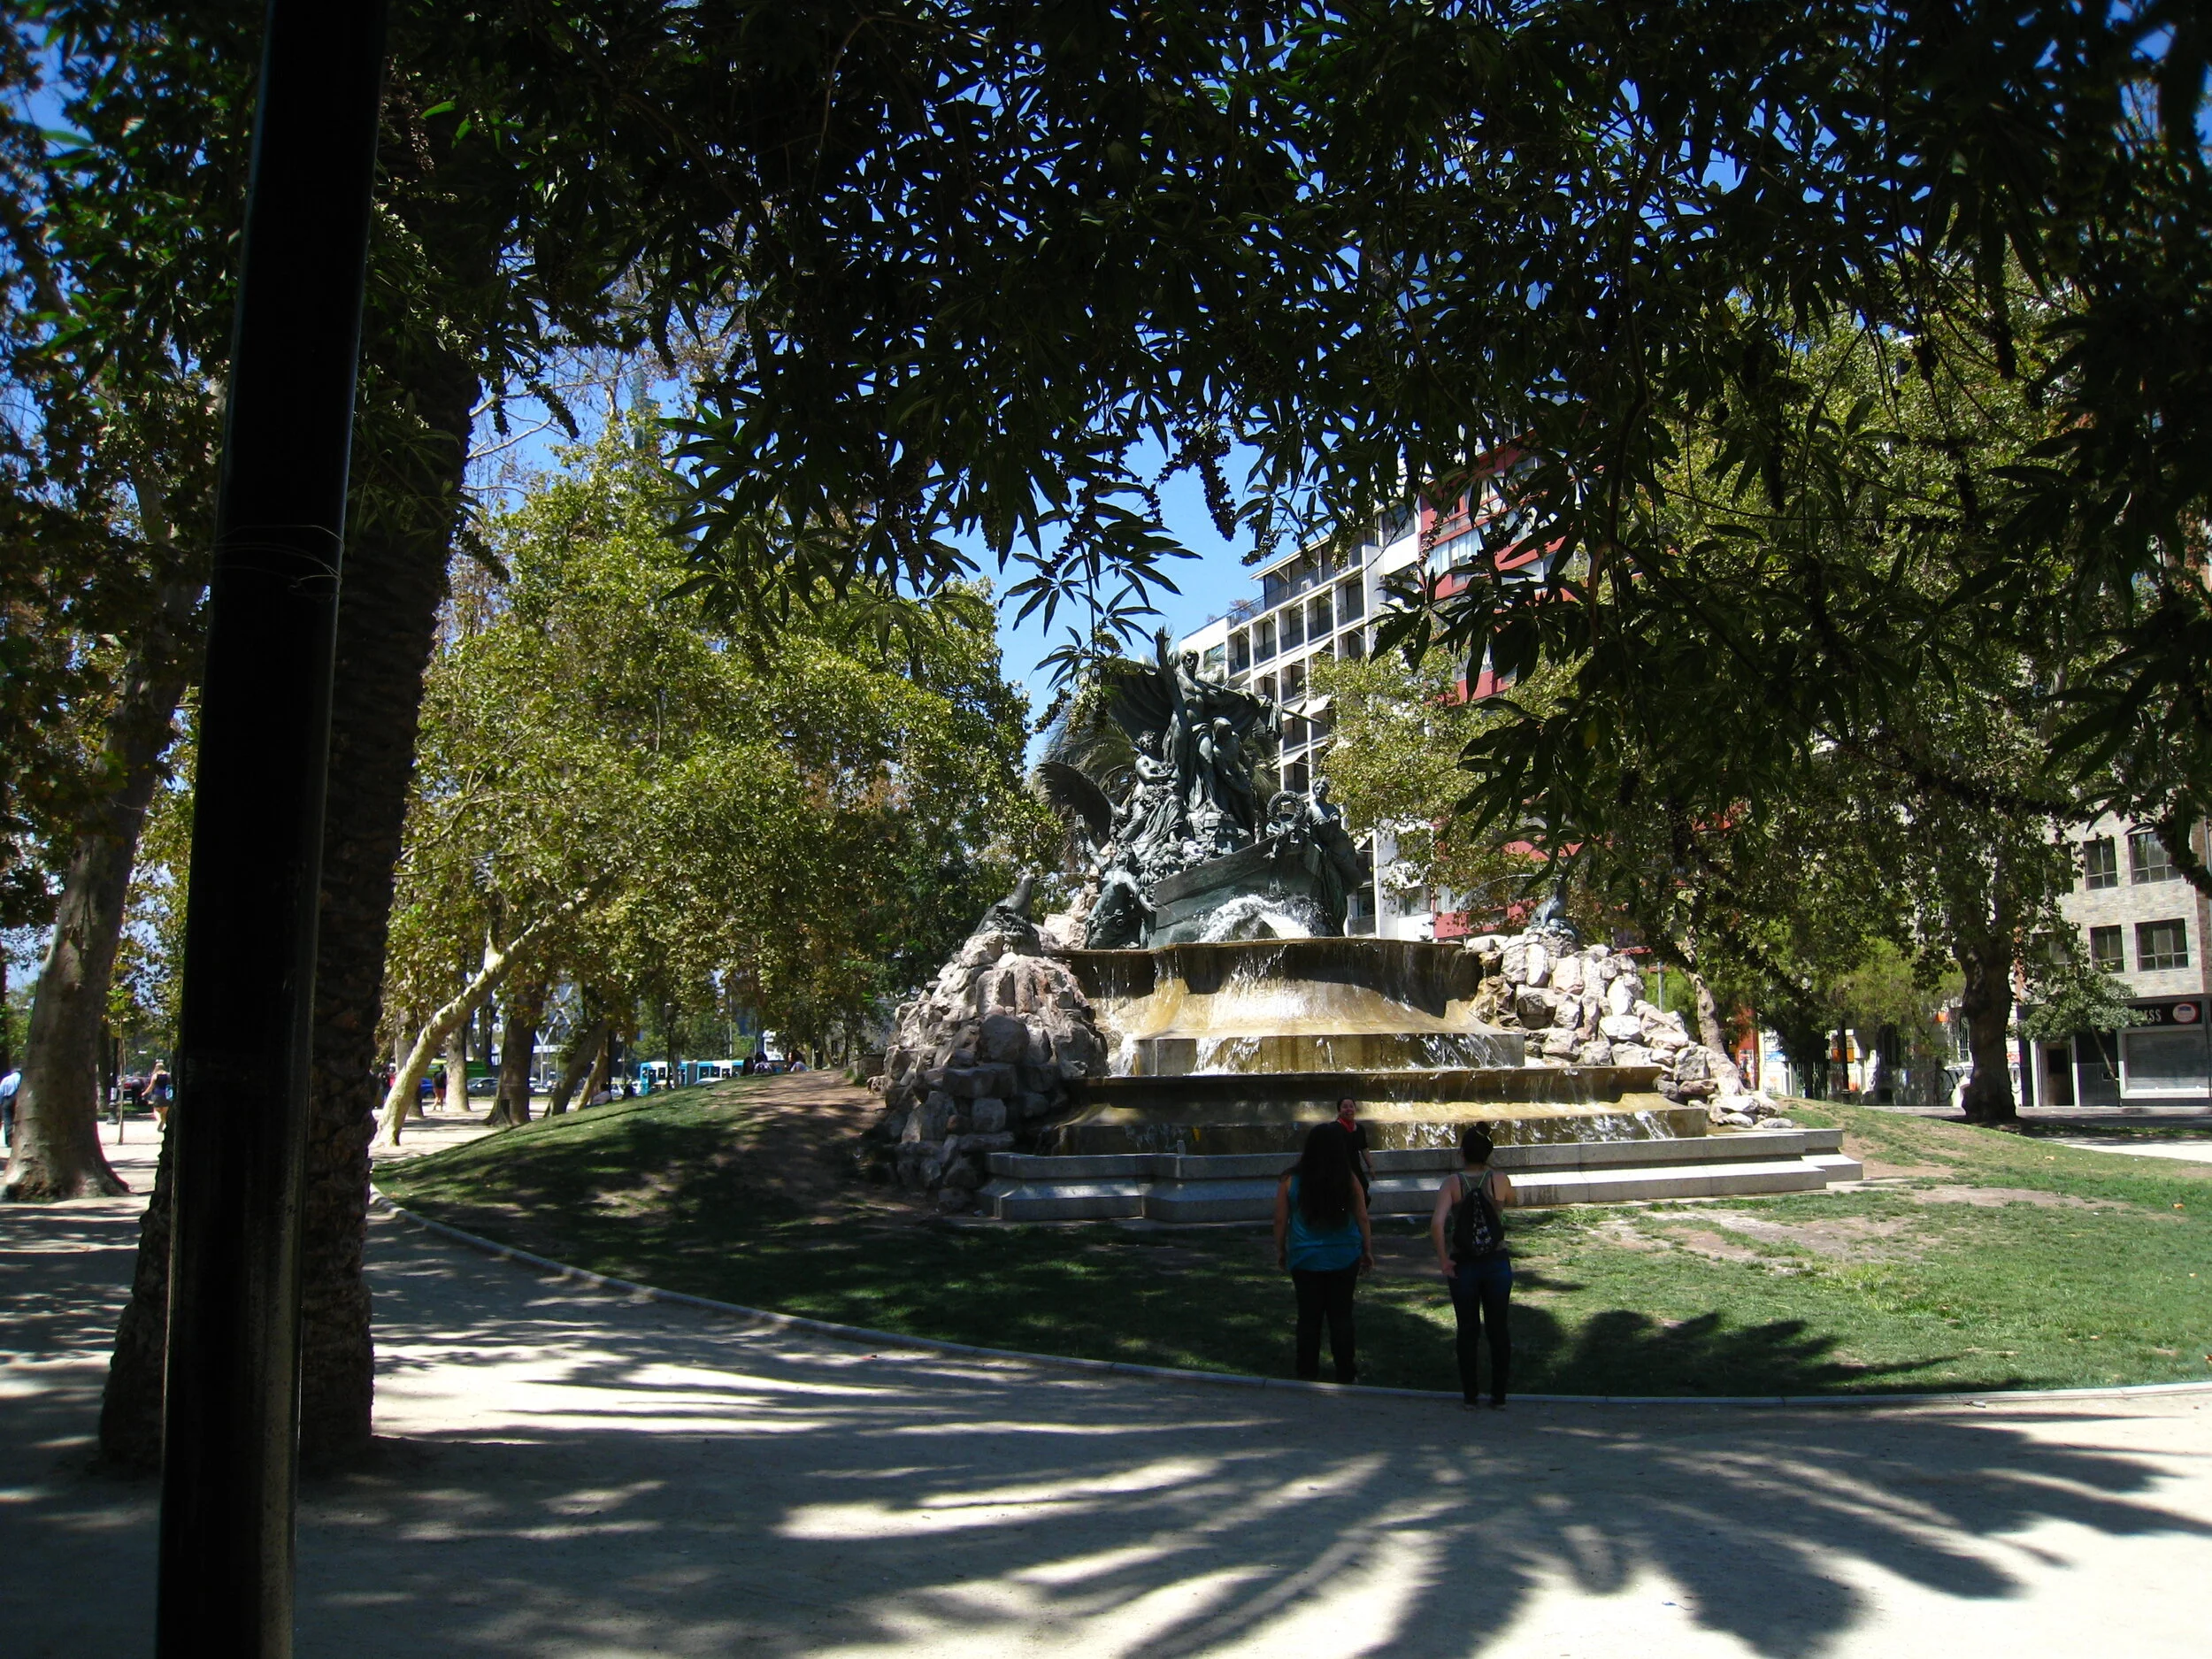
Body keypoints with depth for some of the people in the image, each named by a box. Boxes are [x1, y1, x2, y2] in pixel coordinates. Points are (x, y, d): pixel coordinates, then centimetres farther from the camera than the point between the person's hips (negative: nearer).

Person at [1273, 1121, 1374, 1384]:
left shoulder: (1290, 1181, -9)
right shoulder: (1349, 1181, -8)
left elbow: (1280, 1219, -3)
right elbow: (1362, 1218, -1)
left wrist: (1281, 1251, 11)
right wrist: (1368, 1251, 12)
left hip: (1305, 1260, 0)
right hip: (1344, 1259, 0)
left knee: (1308, 1317, 10)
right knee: (1341, 1316, 10)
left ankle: (1308, 1373, 18)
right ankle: (1345, 1374, 17)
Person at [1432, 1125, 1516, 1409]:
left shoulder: (1452, 1183, -12)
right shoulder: (1500, 1179, -8)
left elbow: (1437, 1222, -24)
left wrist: (1443, 1258, -12)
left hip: (1463, 1266, -1)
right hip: (1497, 1263, 1)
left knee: (1468, 1330, 12)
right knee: (1499, 1330, 13)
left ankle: (1470, 1396, 19)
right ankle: (1499, 1396, 19)